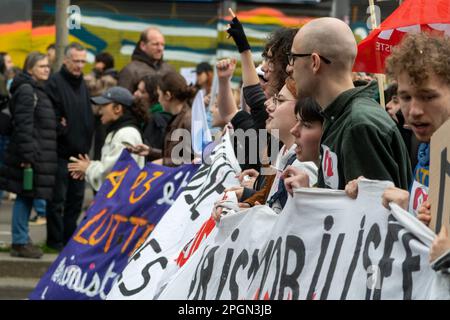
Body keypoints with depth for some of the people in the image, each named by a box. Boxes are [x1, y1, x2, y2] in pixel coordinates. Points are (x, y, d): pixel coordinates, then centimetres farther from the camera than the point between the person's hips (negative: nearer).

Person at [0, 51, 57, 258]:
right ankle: (20, 243, -3)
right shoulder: (26, 90, -13)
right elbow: (24, 125, -18)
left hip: (38, 154, 9)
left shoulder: (38, 90, 18)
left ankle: (21, 239, 17)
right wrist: (27, 155, -21)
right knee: (25, 196, -6)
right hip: (30, 153, -9)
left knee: (27, 197, 11)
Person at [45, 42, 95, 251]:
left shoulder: (82, 85, 15)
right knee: (57, 199, -3)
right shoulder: (55, 83, -10)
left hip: (79, 152, 8)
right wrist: (61, 131, -15)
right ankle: (55, 239, 4)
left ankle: (70, 237, 21)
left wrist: (87, 144, 10)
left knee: (76, 197, 12)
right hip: (61, 153, -8)